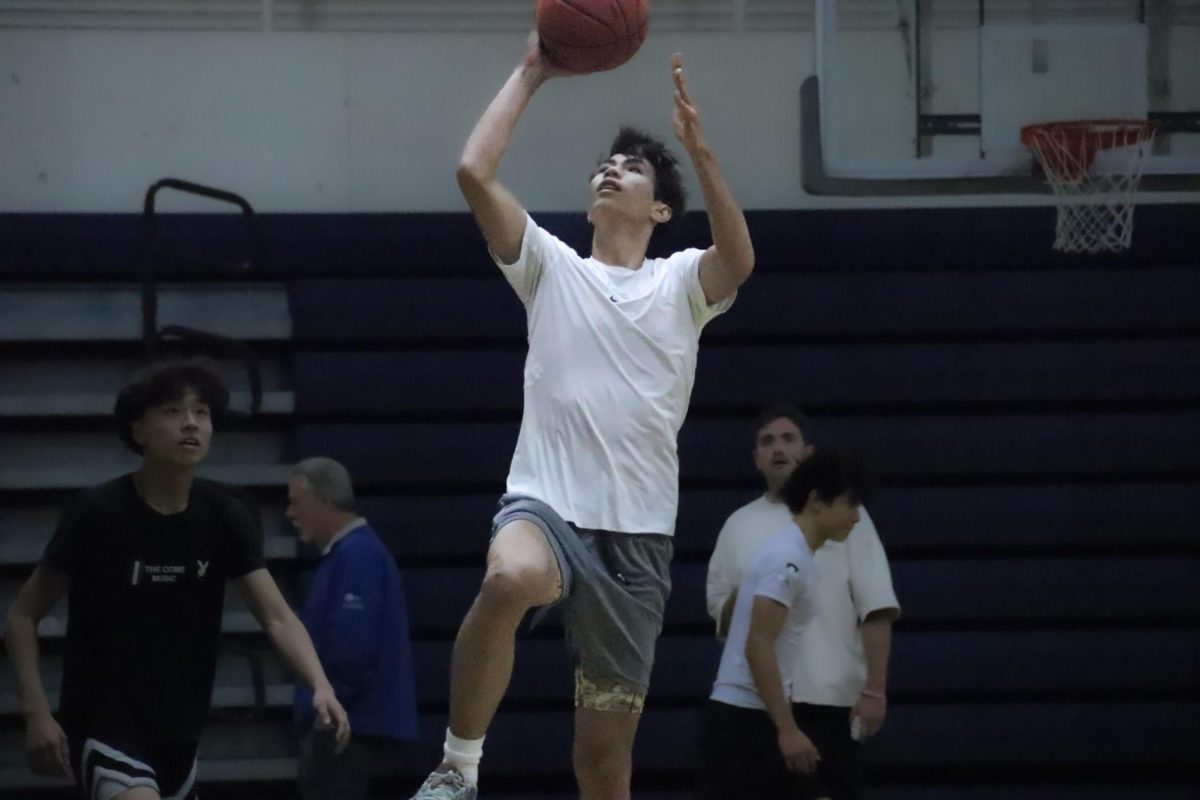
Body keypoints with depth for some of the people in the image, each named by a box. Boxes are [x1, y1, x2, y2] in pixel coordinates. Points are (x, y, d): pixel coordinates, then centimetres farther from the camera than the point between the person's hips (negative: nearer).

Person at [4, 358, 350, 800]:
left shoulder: (224, 516, -2)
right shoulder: (97, 514, -13)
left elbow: (277, 617, -10)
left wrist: (321, 687, -28)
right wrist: (36, 709, -16)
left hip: (178, 735, 6)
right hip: (103, 730, -6)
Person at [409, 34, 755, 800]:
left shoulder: (681, 282, 10)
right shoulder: (552, 267, 10)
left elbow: (740, 260, -15)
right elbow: (475, 172, -3)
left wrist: (698, 148, -24)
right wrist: (530, 76, 1)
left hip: (640, 532, 1)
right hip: (548, 502, -1)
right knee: (511, 578, -39)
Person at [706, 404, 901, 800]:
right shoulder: (739, 525, 13)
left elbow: (876, 609, -3)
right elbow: (721, 618, 15)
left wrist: (874, 689, -12)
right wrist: (740, 598, -8)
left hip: (831, 698, -3)